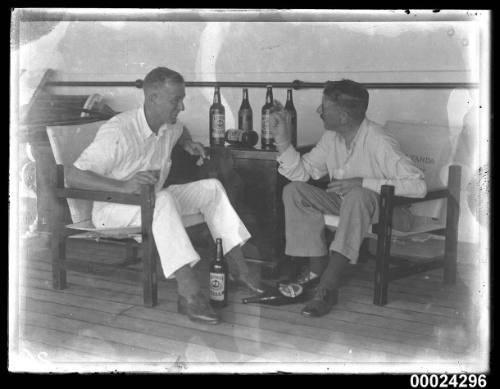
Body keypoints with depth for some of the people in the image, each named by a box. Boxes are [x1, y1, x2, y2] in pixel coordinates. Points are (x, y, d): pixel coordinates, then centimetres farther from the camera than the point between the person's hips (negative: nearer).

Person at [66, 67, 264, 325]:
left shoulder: (169, 127, 0)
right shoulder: (117, 133, -25)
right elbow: (73, 176, -31)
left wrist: (188, 143, 6)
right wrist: (123, 185, -41)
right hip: (112, 210, -8)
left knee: (211, 188, -3)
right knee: (162, 200, -37)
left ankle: (238, 267, -5)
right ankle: (189, 294, -44)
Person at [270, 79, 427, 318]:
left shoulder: (379, 144, -23)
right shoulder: (331, 138, 0)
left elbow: (418, 186, -29)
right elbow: (301, 173, 3)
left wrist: (363, 182, -30)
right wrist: (282, 139, -9)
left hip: (385, 208, -7)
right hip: (344, 203, 7)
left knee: (358, 196, -40)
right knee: (294, 191, -11)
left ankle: (328, 287, -41)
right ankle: (319, 269, -16)